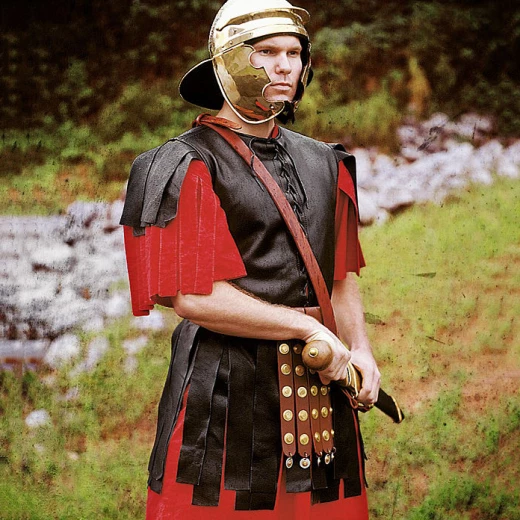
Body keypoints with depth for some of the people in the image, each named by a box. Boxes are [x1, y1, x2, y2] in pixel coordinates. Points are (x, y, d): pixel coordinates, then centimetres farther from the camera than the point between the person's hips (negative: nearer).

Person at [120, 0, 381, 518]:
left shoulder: (323, 164, 15)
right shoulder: (187, 167, -6)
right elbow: (193, 297, -15)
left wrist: (359, 349, 2)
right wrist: (308, 328, -13)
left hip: (320, 381, 6)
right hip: (227, 392, -6)